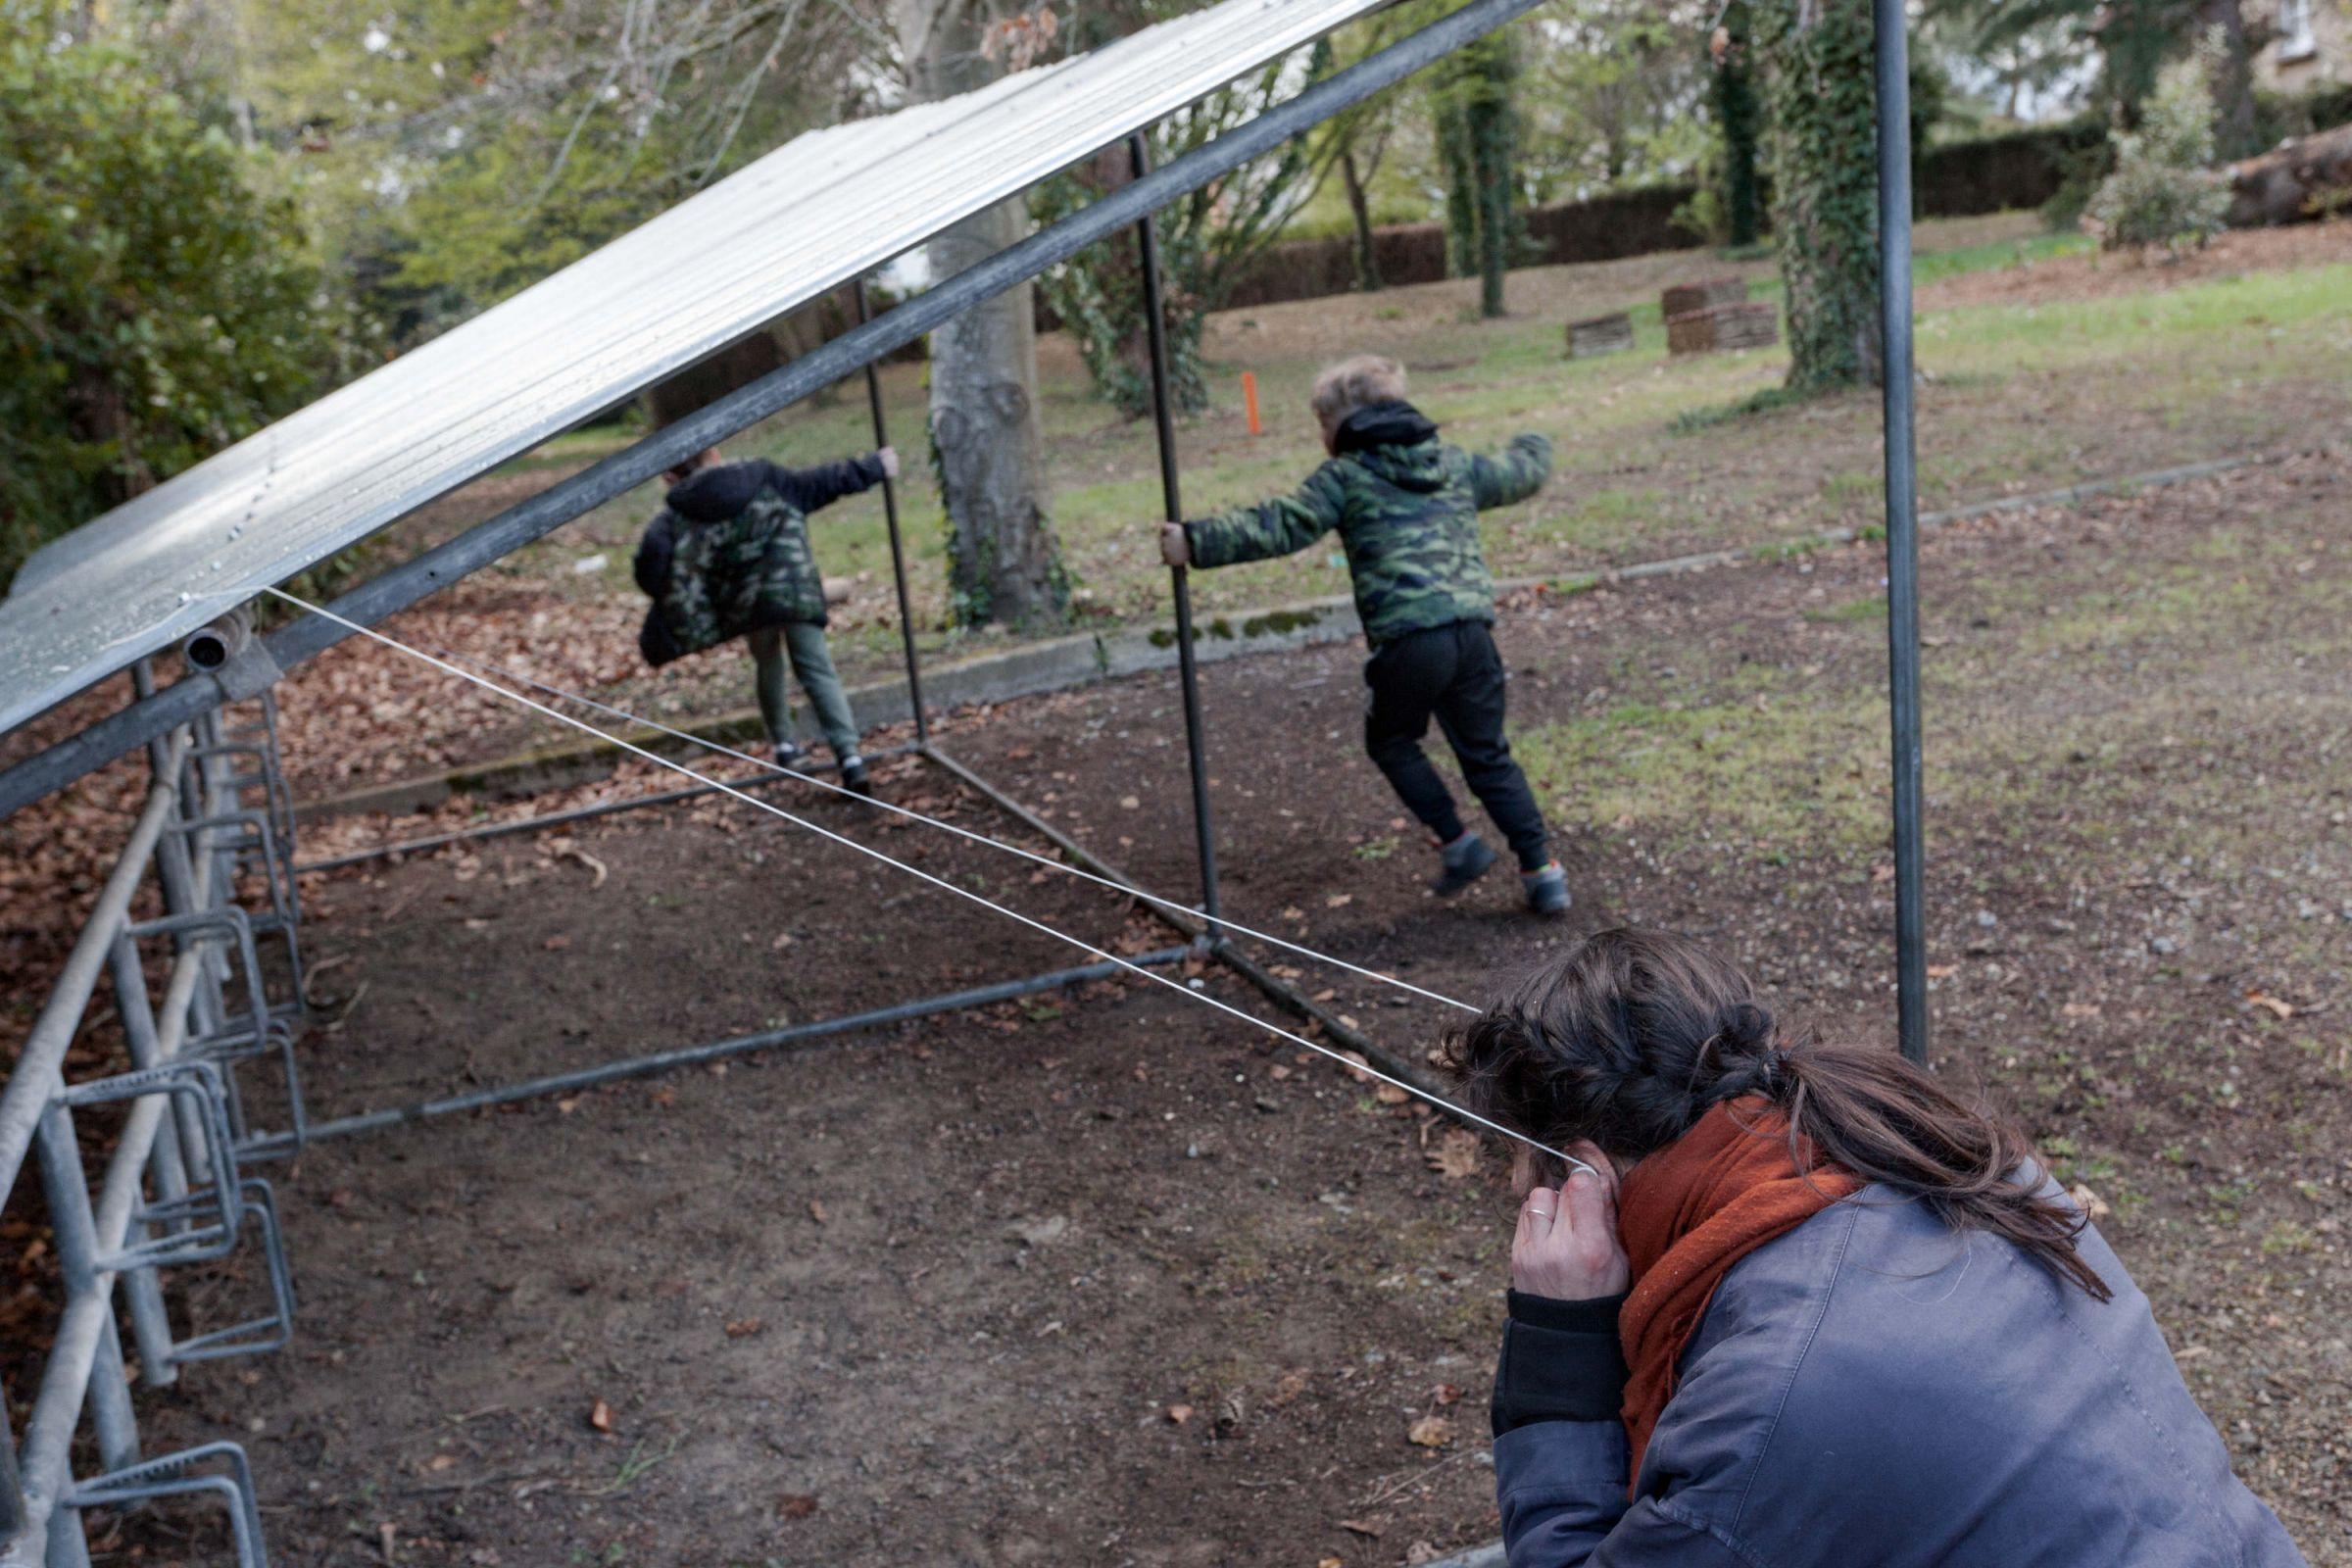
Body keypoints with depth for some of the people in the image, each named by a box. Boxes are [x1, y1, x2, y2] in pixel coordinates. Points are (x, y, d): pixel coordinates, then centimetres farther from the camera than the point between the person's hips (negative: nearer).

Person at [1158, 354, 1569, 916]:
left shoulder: (1345, 477, 2)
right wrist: (1534, 447, 57)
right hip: (1472, 632, 5)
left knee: (1392, 742, 21)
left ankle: (1457, 842, 13)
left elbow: (1280, 527, -9)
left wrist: (1197, 541, -10)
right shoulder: (1455, 464, 18)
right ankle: (1543, 870, 13)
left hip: (1407, 640, -5)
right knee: (1488, 756, 16)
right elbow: (1520, 475, 33)